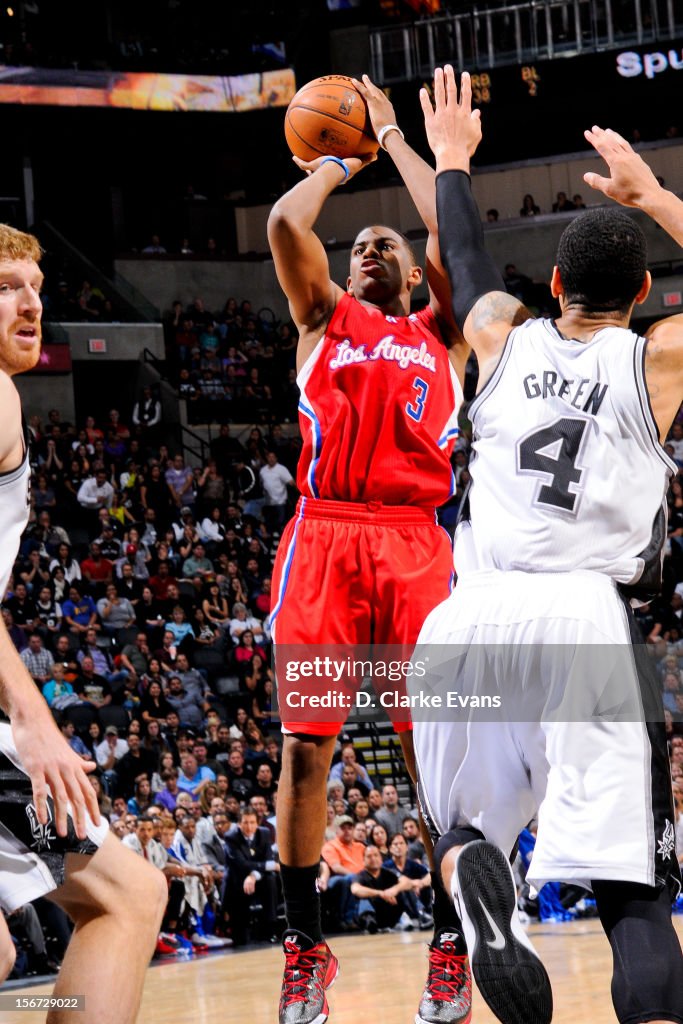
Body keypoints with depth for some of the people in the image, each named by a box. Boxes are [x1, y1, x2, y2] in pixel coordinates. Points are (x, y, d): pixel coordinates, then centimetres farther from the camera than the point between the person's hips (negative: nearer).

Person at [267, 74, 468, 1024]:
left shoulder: (440, 335, 18)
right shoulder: (324, 318, 19)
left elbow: (452, 231, 5)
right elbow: (285, 223, 4)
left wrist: (392, 138, 15)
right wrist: (338, 160, 19)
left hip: (414, 543, 0)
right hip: (324, 536, 0)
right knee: (304, 747, -4)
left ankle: (453, 944, 4)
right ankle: (305, 947, 4)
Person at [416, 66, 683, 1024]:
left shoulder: (505, 339, 16)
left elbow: (464, 259, 37)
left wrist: (453, 161, 53)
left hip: (472, 621, 3)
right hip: (587, 621, -2)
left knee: (462, 824, 22)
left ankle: (478, 885, -13)